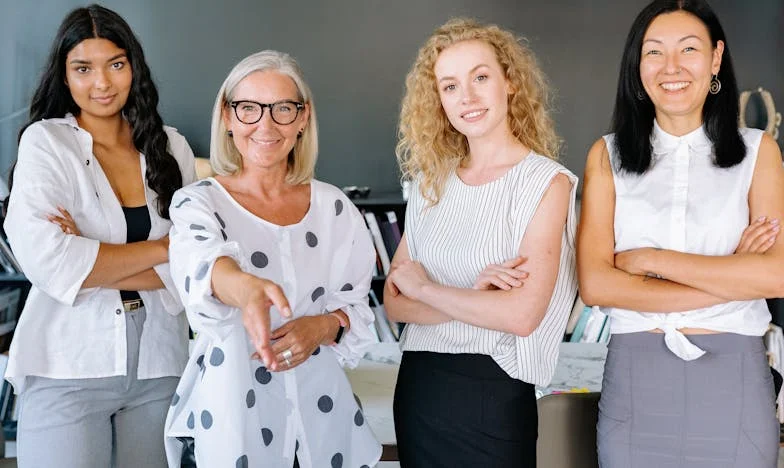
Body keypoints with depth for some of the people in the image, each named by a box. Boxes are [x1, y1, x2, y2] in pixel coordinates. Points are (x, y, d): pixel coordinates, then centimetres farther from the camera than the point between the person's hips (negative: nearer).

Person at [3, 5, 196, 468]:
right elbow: (47, 261, -18)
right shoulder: (45, 141, -4)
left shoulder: (171, 147, 5)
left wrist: (92, 263, -14)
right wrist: (161, 248, -10)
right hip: (68, 368, -3)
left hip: (158, 363, 3)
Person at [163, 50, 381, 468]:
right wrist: (244, 288, -53)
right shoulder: (198, 203, -9)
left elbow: (357, 310, 5)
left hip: (322, 409, 3)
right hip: (232, 413, -3)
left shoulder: (334, 207, 1)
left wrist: (324, 327, -17)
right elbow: (200, 261, -31)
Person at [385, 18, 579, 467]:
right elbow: (395, 301, 0)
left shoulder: (546, 182, -10)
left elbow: (521, 315, -20)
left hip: (492, 394, -5)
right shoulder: (431, 182, 5)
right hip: (416, 386, 5)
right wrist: (472, 297, -17)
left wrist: (425, 287, -9)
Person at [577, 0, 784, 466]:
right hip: (633, 377, 0)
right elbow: (595, 283, -8)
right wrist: (731, 275, -12)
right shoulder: (608, 156, 3)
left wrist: (650, 259, -11)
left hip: (734, 381, 0)